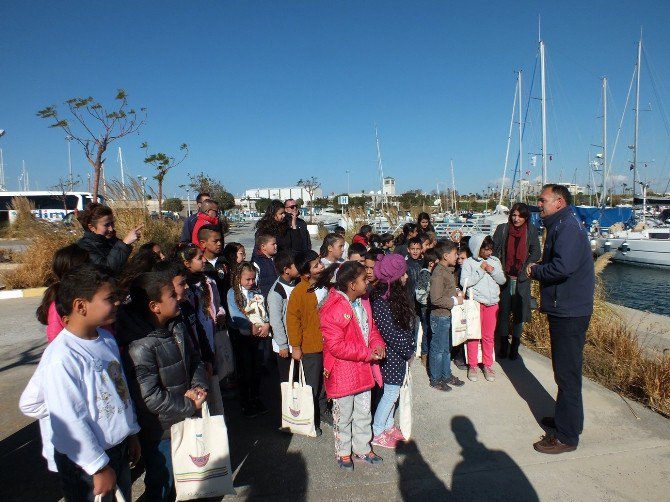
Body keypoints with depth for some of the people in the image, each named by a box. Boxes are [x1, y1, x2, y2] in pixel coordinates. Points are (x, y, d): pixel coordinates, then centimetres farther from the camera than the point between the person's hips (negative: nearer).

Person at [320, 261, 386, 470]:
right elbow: (336, 346, -26)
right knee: (344, 414, 12)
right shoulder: (333, 309, -24)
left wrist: (378, 344, -6)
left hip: (363, 369, 7)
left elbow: (371, 327, 15)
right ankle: (343, 452, 33)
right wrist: (367, 354, -23)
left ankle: (362, 448, 40)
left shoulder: (363, 302, 3)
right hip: (342, 371, -7)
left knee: (364, 412, 21)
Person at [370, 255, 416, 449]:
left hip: (401, 353, 8)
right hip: (392, 354, -8)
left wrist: (410, 349, 5)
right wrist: (408, 352, -12)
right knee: (391, 392, 3)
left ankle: (388, 427, 35)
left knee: (393, 391, 19)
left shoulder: (398, 294, 4)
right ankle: (377, 433, 19)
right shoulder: (382, 300, -23)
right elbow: (390, 332, -21)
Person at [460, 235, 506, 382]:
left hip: (492, 302, 3)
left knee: (488, 336, 10)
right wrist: (481, 270, -16)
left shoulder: (495, 261, 7)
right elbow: (464, 282, -15)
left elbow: (502, 280, 5)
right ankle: (472, 365, 16)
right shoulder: (469, 262, -5)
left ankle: (488, 365, 22)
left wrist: (492, 270, -11)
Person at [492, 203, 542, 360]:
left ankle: (515, 346, 20)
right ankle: (503, 344, 17)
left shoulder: (531, 230, 0)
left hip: (521, 279, 0)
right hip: (504, 277, 0)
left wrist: (523, 269, -9)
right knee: (503, 311, 3)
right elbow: (494, 250, 3)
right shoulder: (502, 229, 0)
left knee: (518, 312, 6)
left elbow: (536, 253, 1)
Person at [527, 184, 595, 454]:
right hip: (563, 309, 11)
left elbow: (563, 267, -30)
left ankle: (566, 436, 7)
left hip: (569, 312, -11)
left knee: (567, 373, -3)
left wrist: (535, 271, -15)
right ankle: (566, 417, 37)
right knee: (564, 370, 21)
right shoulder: (559, 226, 16)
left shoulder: (567, 228, -18)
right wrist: (539, 267, 3)